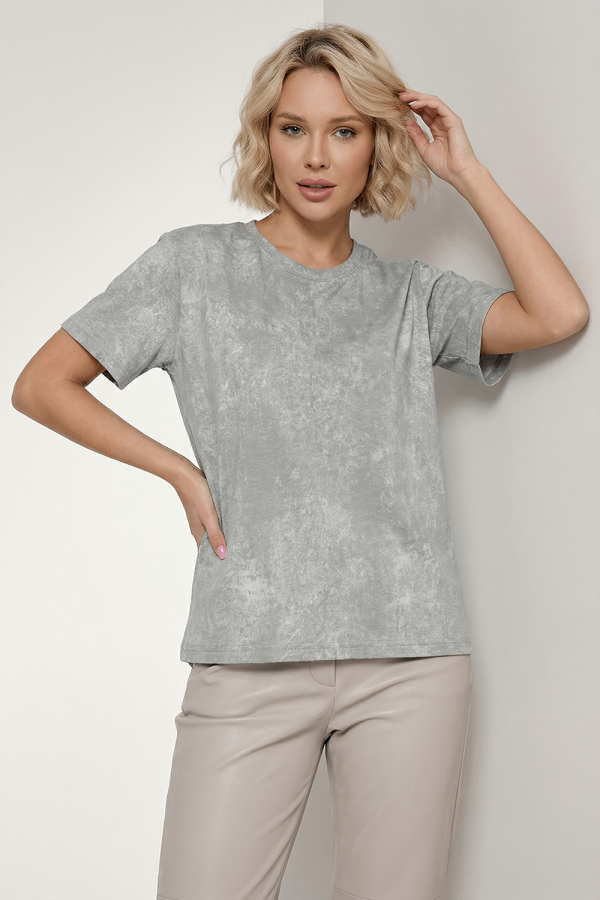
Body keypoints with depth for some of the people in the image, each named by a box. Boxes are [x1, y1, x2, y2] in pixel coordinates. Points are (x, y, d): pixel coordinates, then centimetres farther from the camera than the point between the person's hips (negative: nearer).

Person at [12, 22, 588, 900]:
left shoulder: (412, 295, 12)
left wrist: (465, 170, 2)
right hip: (250, 660, -1)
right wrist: (182, 472, 1)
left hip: (411, 660, 2)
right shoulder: (197, 264, 8)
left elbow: (559, 314, -4)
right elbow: (41, 385, 8)